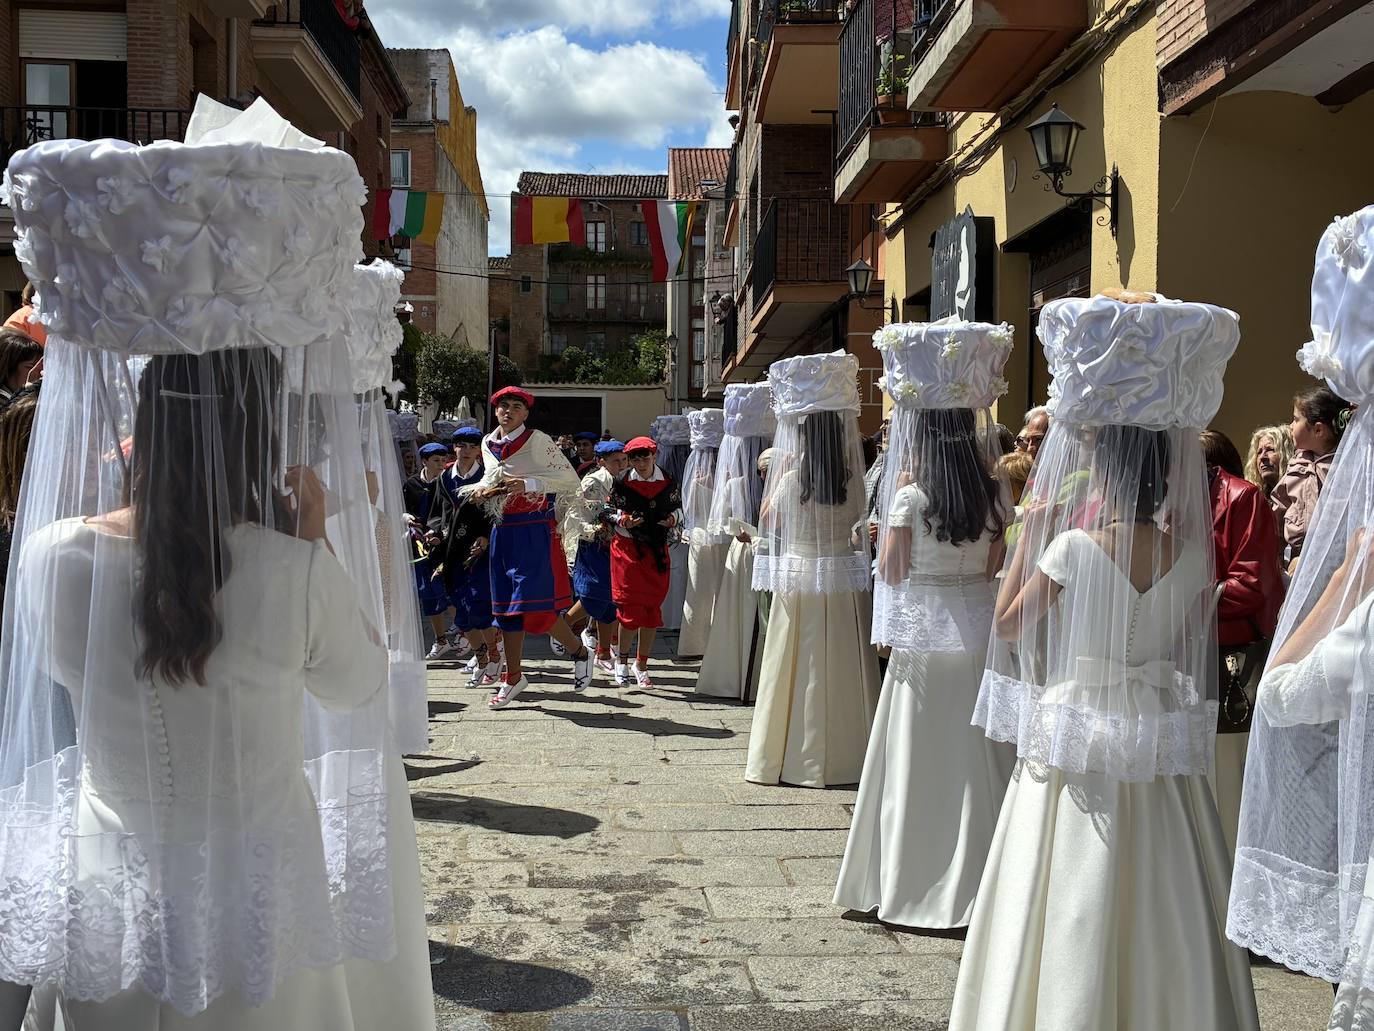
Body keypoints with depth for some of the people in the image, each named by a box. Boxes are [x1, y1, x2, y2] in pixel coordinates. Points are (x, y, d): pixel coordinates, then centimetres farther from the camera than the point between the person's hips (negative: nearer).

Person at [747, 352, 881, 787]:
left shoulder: (791, 480, -12)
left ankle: (796, 755, 13)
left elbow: (767, 519, 6)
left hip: (799, 578, -2)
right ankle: (845, 752, 18)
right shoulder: (853, 481, -5)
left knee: (800, 669, 6)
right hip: (846, 583, 2)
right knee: (844, 668, 10)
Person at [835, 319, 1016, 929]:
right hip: (982, 631, 4)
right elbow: (995, 564, 9)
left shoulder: (911, 496, -12)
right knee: (977, 758, 11)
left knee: (922, 759, 5)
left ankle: (915, 882, 14)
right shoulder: (994, 492, 0)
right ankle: (977, 877, 20)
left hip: (923, 635, -4)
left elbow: (891, 571, -3)